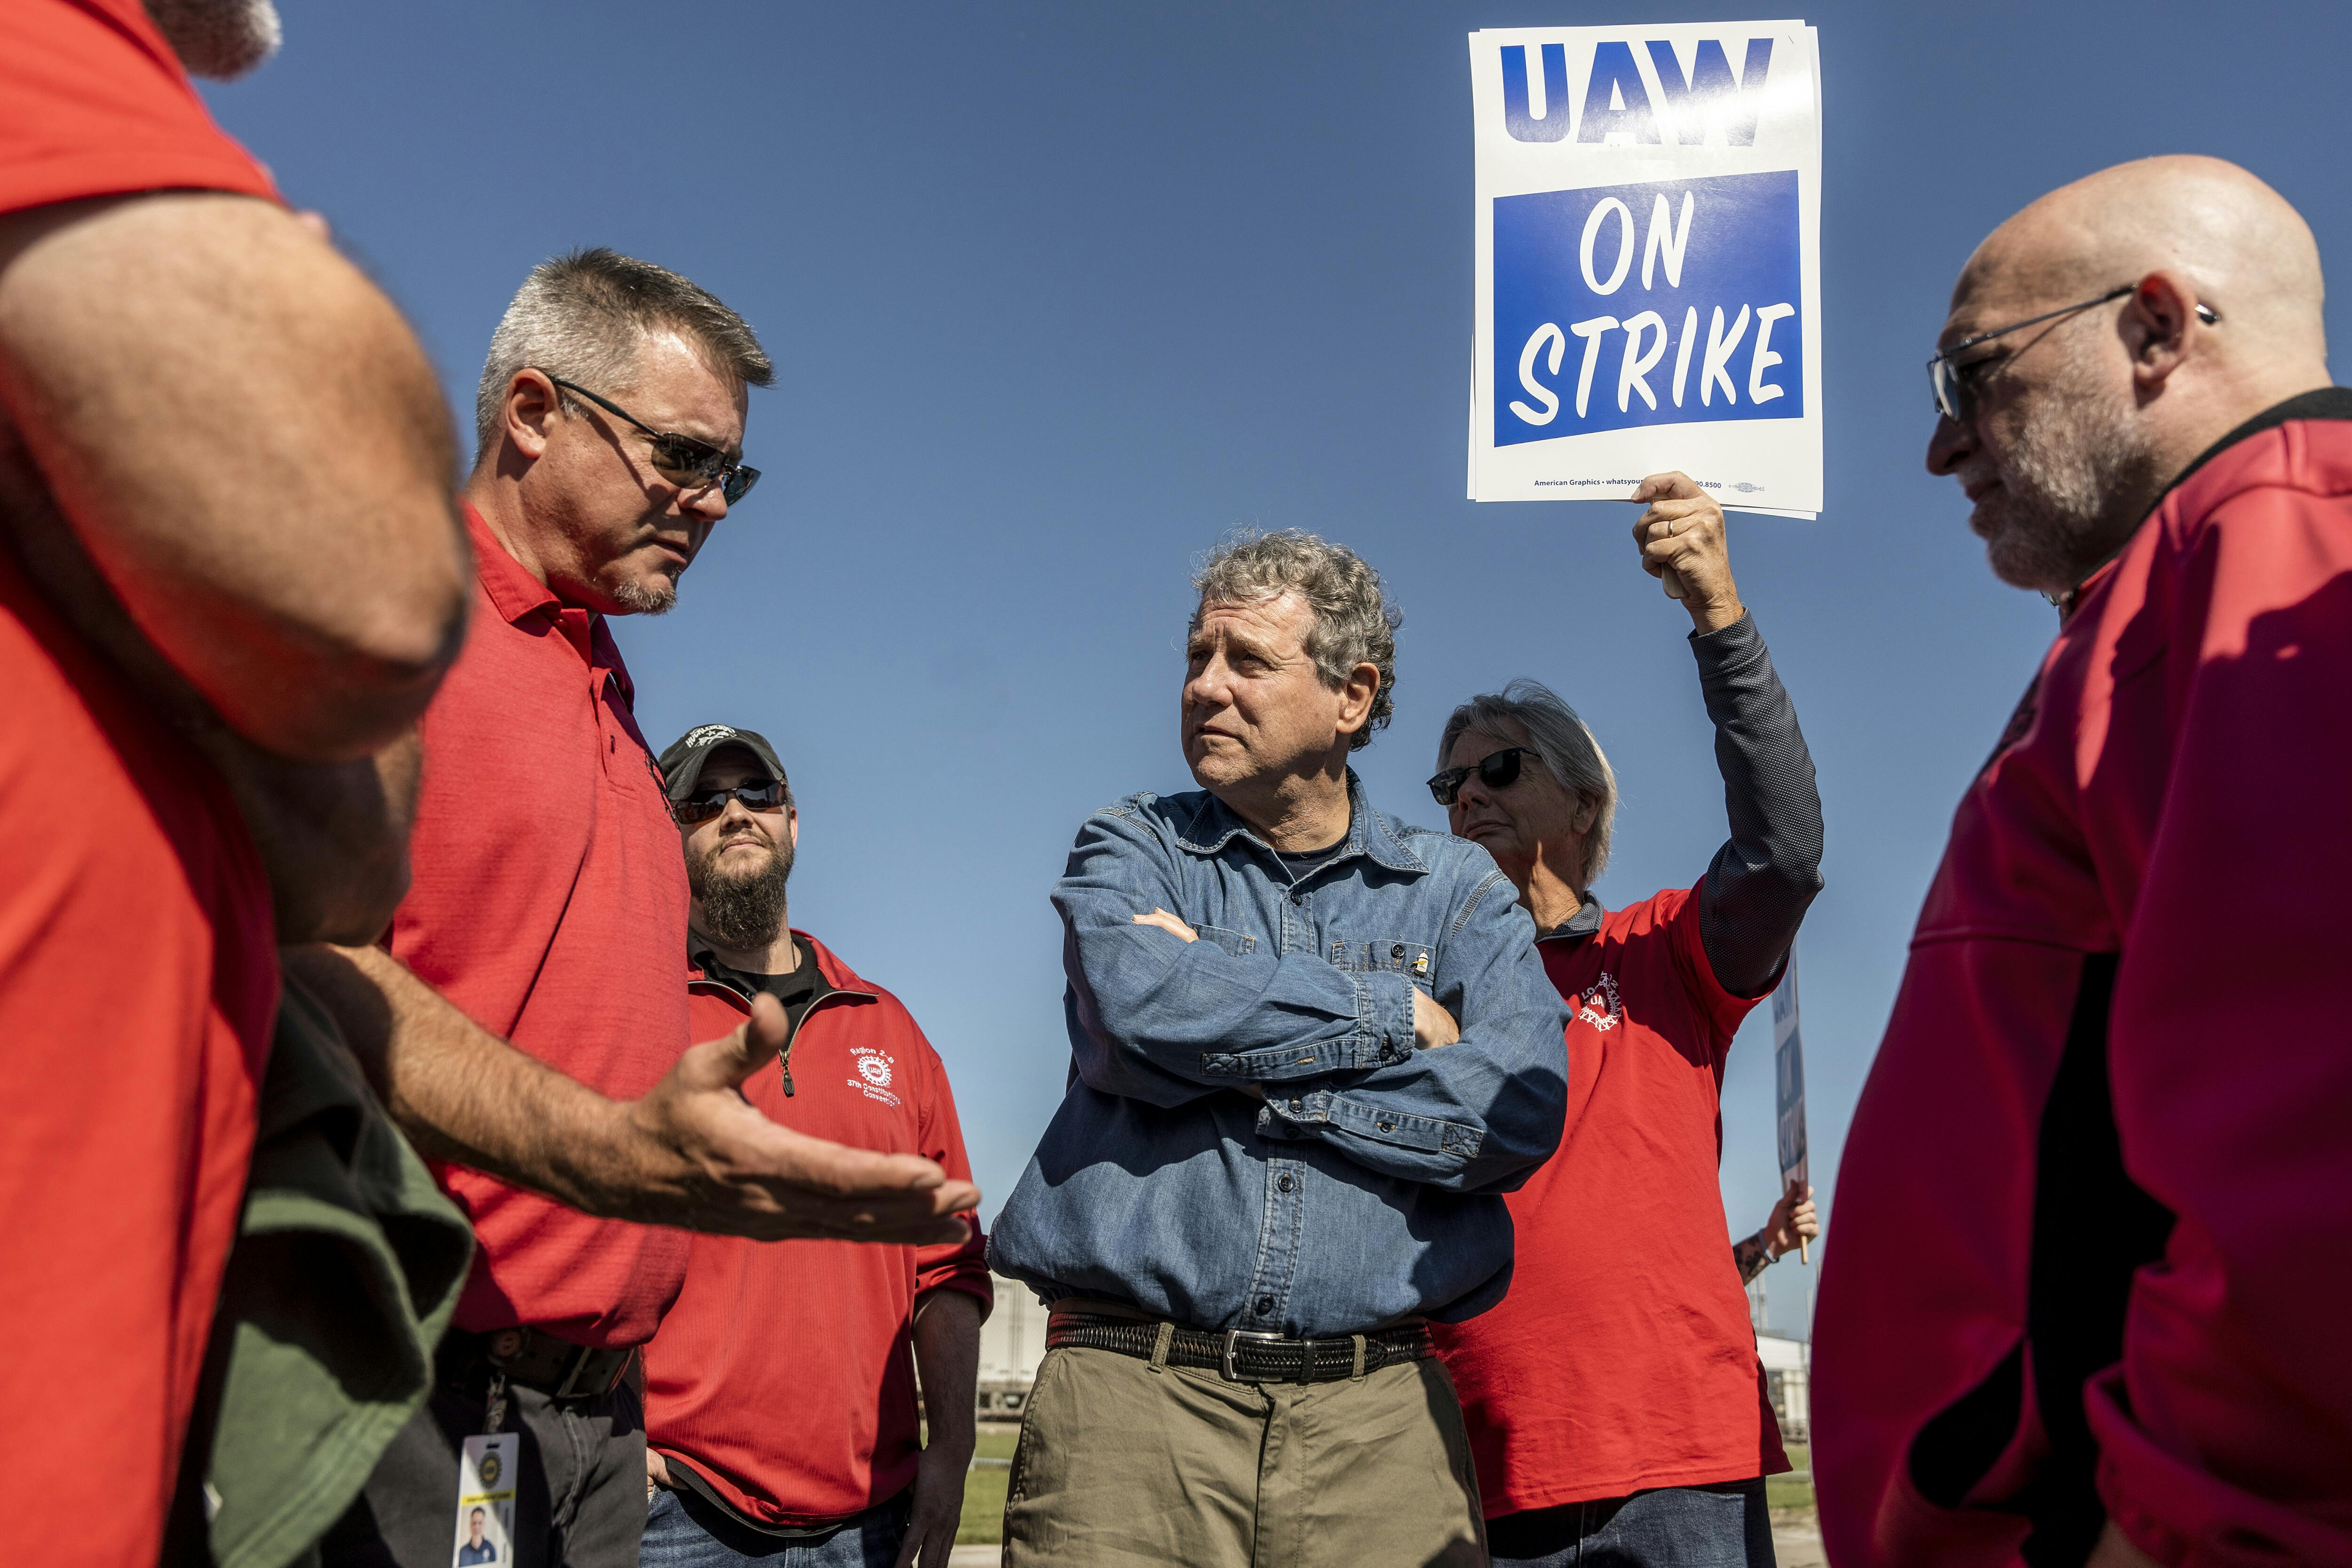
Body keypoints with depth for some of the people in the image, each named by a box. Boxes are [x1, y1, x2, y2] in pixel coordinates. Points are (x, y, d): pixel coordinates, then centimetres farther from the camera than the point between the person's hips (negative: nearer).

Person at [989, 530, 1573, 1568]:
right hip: (1132, 1399, 0)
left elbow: (1519, 1112, -8)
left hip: (1380, 1413, 1)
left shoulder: (1457, 889, 10)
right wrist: (1399, 1014, -5)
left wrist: (1235, 1055, -10)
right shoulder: (1131, 849, 9)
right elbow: (1137, 1006, -14)